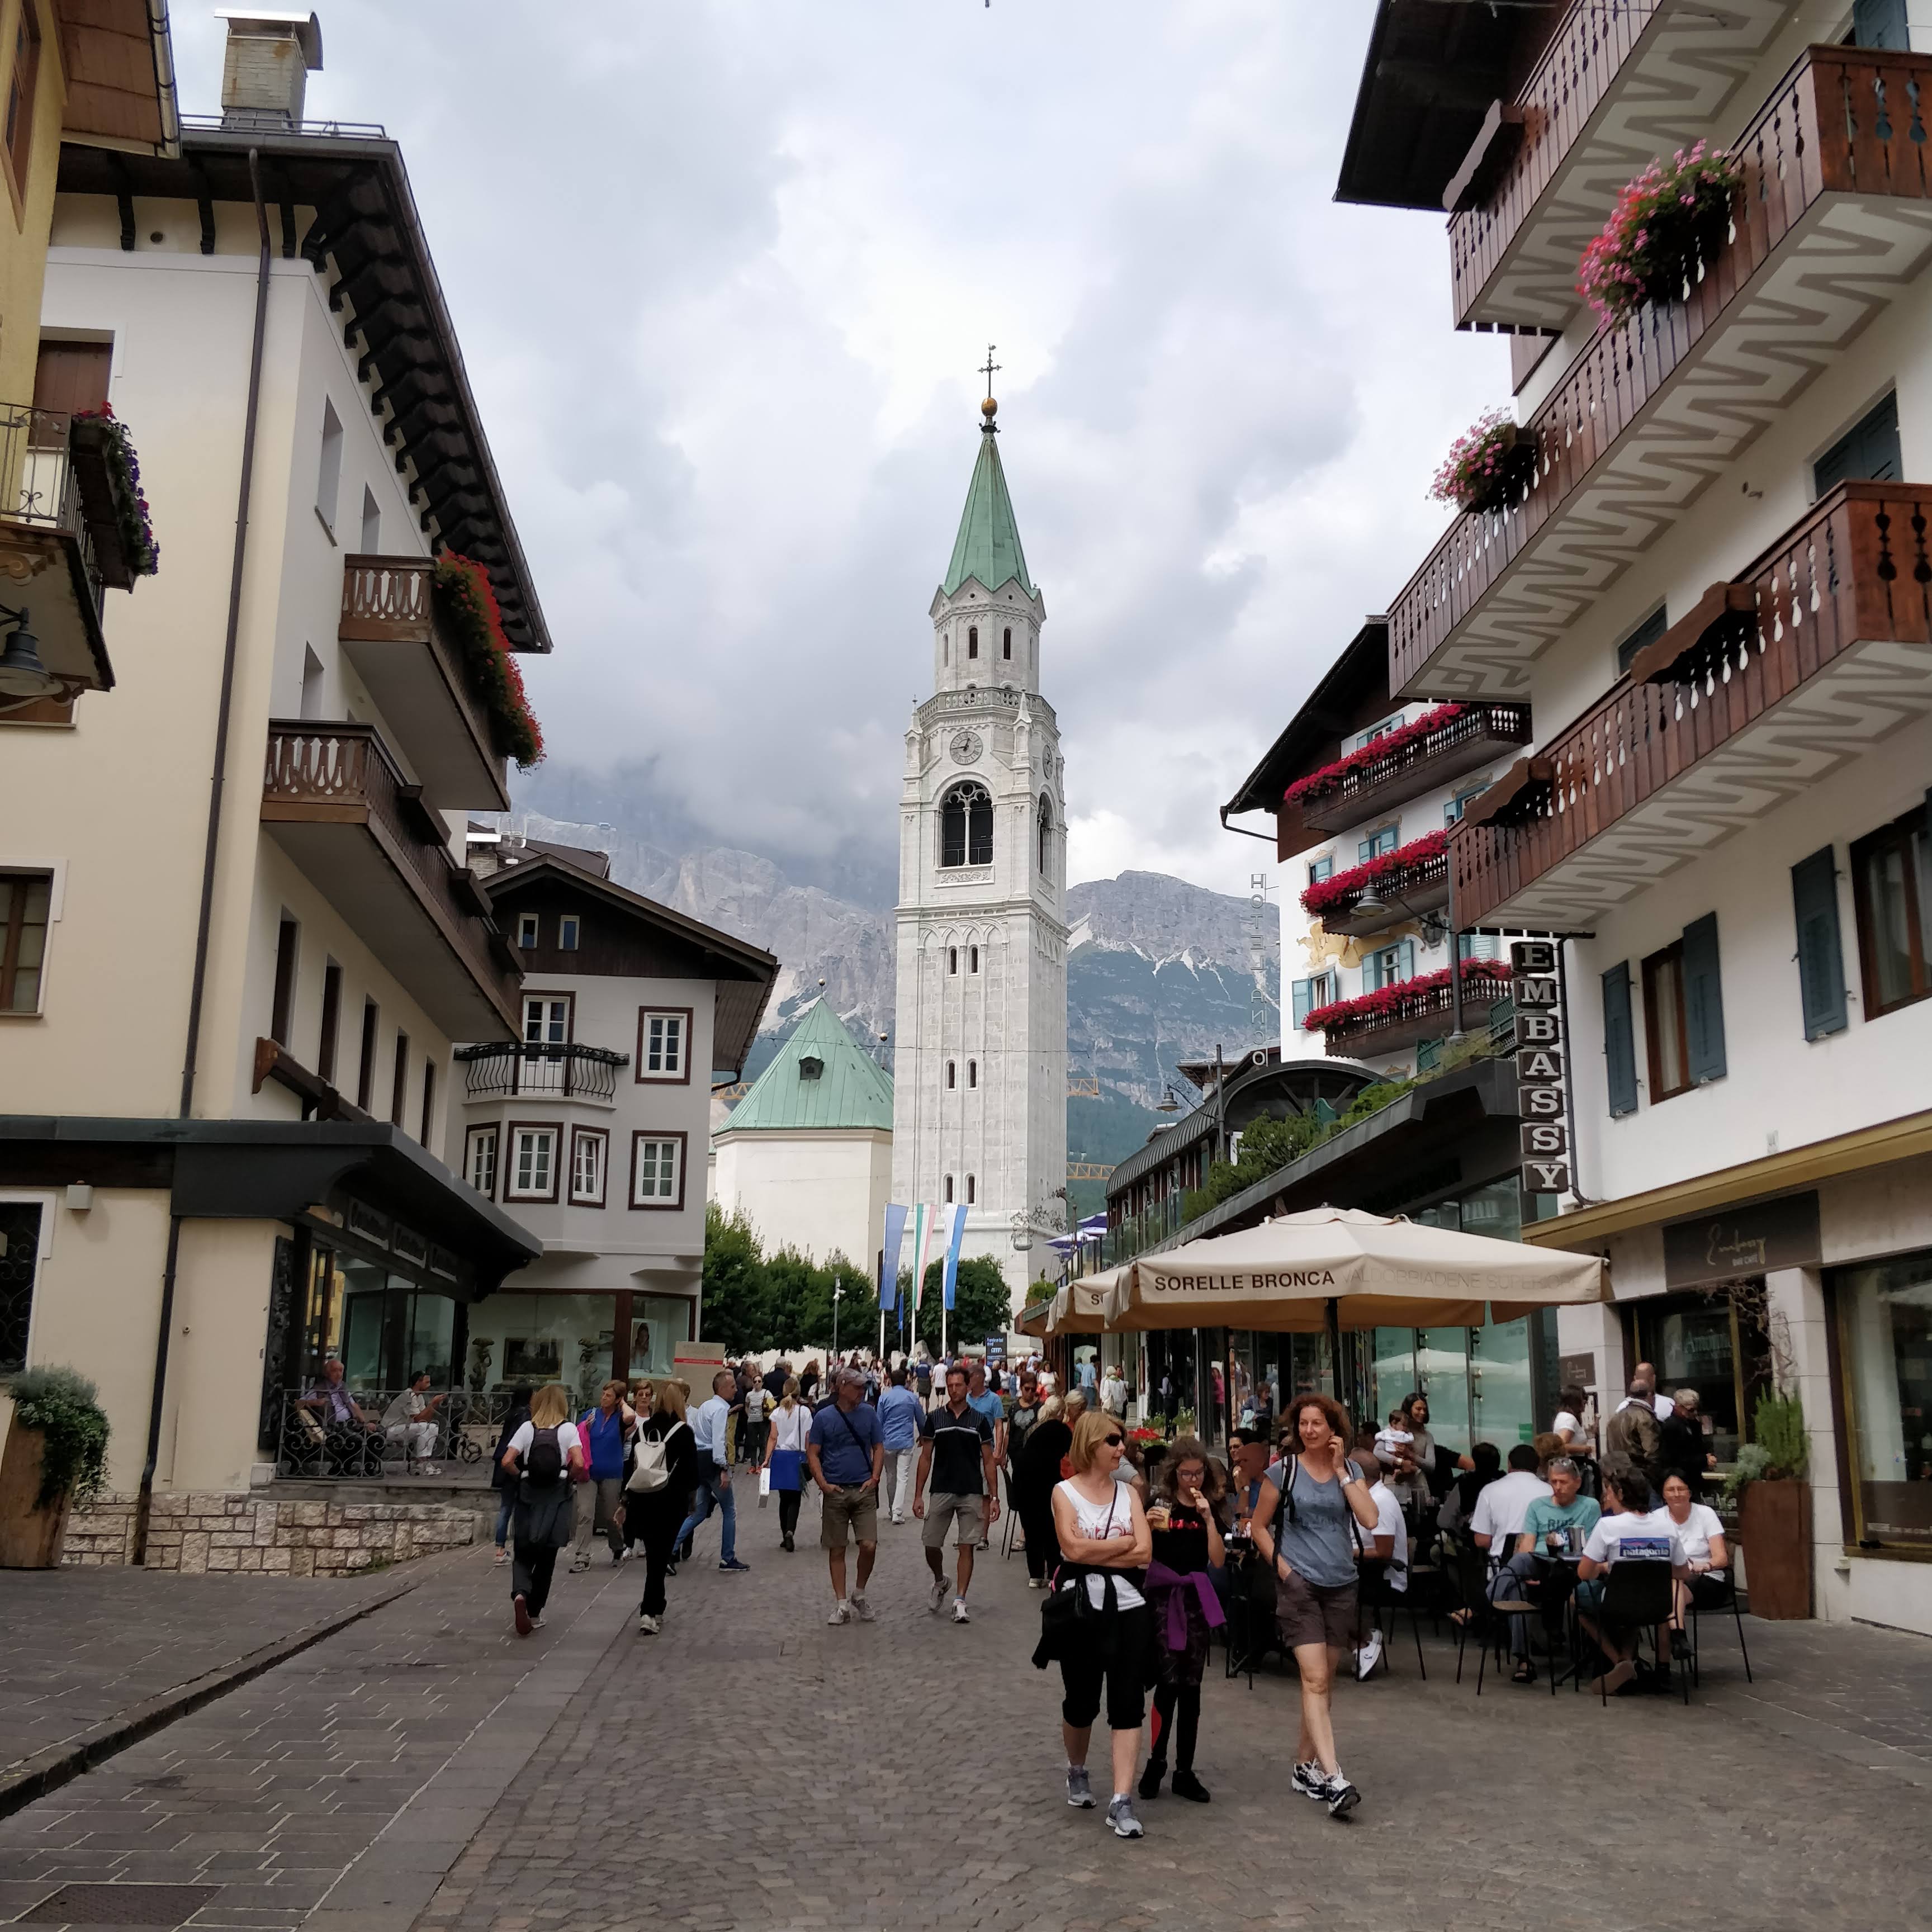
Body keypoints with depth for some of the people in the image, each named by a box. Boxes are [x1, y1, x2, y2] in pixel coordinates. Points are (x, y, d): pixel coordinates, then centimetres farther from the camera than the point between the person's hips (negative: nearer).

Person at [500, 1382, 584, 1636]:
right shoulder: (568, 1429, -3)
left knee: (523, 1555, 9)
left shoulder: (527, 1428, 0)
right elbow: (578, 1463, -15)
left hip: (528, 1494, 1)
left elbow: (507, 1461, -8)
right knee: (546, 1557, 11)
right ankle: (534, 1613, 15)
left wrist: (521, 1476, 9)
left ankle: (520, 1594, -20)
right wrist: (569, 1477, 4)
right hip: (556, 1497, -1)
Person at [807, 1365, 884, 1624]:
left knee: (869, 1546, -8)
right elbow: (812, 1453, 1)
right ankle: (841, 1605, 15)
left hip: (864, 1490, 1)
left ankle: (859, 1595, 15)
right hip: (835, 1493, -1)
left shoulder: (869, 1413, 3)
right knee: (837, 1550, 5)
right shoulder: (824, 1417, -2)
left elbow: (878, 1447, 9)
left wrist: (874, 1478, -2)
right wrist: (823, 1484, -9)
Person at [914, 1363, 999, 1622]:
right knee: (931, 1545, 2)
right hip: (941, 1492, 1)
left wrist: (994, 1497, -1)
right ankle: (940, 1582, 31)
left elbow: (988, 1460, 5)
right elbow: (926, 1458, 5)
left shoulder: (979, 1420, 3)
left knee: (966, 1547, -1)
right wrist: (918, 1495, 0)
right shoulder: (934, 1419, 3)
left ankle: (960, 1601, 5)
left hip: (972, 1493, -1)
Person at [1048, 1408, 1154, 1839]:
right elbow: (1074, 1549, -17)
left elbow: (1144, 1554, -6)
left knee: (1127, 1703, -3)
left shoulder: (1128, 1493, 6)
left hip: (1127, 1607, 2)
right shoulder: (1065, 1491, -3)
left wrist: (1093, 1552, -12)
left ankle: (1122, 1801, -2)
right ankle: (1077, 1771, 37)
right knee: (1081, 1701, 8)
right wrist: (1124, 1542, -9)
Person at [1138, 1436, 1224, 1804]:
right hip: (1163, 1597, -3)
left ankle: (1185, 1771, 14)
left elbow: (1218, 1561, -3)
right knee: (1169, 1680, -10)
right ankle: (1155, 1763, 3)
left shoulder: (1210, 1508, 5)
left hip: (1196, 1599, 3)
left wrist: (1208, 1518, -12)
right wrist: (1149, 1525, -20)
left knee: (1191, 1686, 7)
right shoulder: (1159, 1503, -3)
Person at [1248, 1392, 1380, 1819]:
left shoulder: (1351, 1471, 5)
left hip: (1341, 1585, 4)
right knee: (1315, 1679, -13)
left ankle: (1305, 1766, 24)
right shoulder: (1283, 1471, -3)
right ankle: (1333, 1779, -19)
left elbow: (1369, 1520, -9)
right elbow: (1259, 1526, 4)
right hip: (1300, 1586, -4)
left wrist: (1341, 1470, -9)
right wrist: (1281, 1566, -6)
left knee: (1323, 1680, 11)